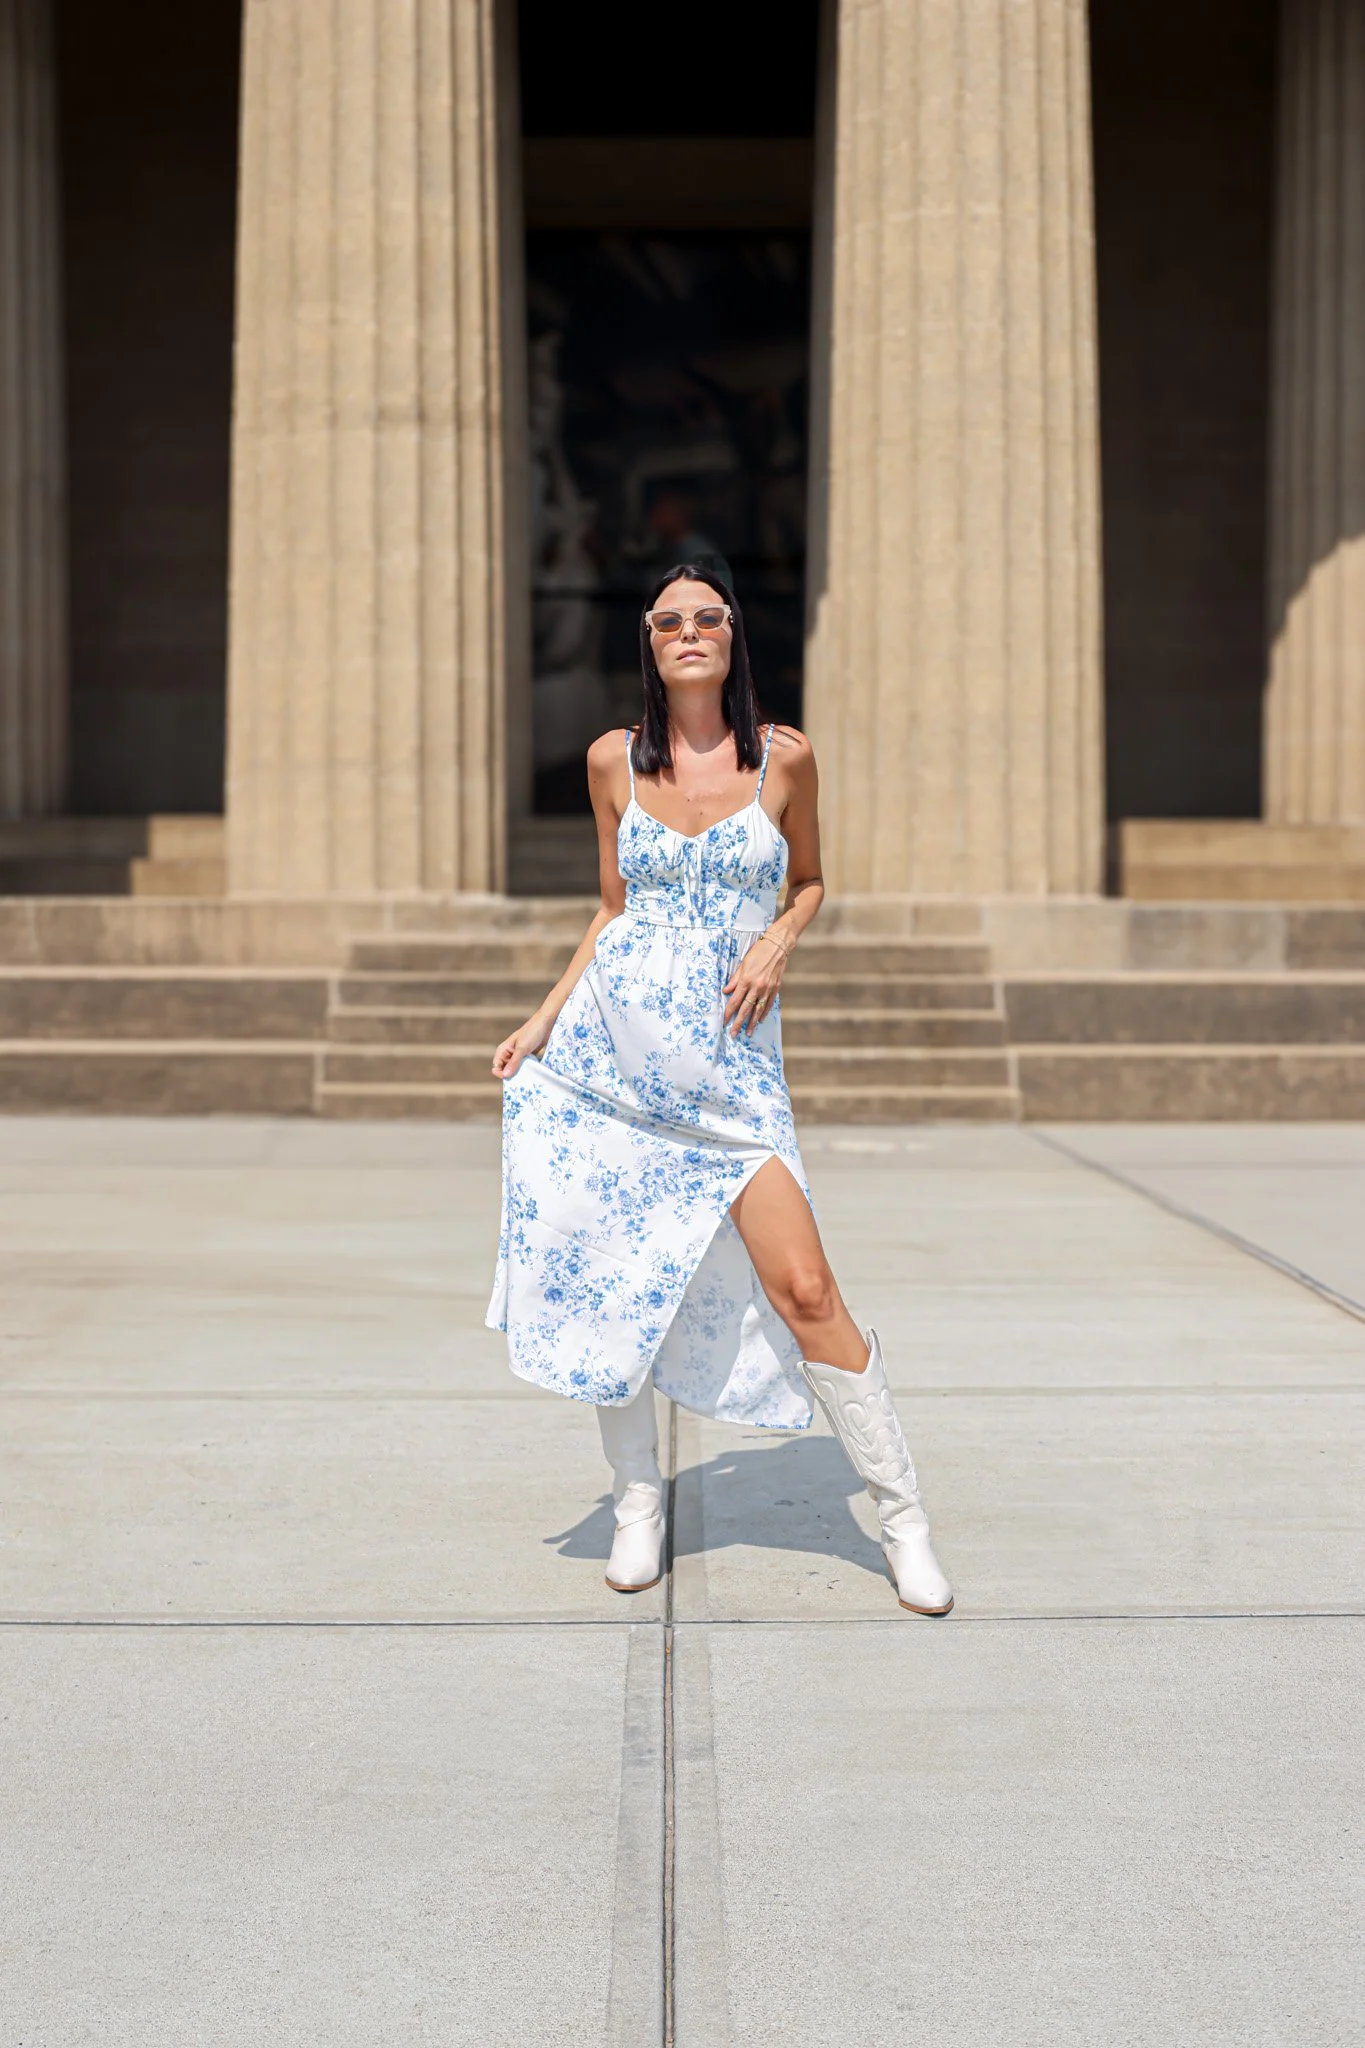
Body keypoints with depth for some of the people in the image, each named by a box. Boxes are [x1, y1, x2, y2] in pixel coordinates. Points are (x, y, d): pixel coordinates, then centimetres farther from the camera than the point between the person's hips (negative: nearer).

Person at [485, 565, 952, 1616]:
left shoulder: (784, 757, 2)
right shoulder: (615, 761, 7)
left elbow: (810, 881, 15)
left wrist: (776, 943, -5)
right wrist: (544, 1017, 9)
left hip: (731, 1058, -2)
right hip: (613, 1040, 2)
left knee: (804, 1292, -8)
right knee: (609, 1279, 3)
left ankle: (903, 1513, 5)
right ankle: (639, 1504, 22)